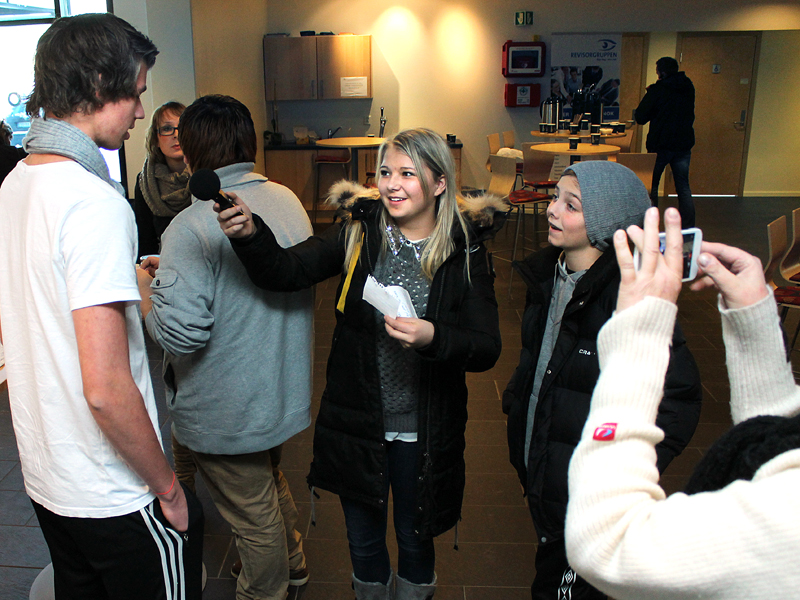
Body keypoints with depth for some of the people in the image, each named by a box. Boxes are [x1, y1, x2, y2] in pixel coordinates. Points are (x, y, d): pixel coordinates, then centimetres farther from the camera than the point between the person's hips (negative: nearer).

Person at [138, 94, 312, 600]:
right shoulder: (289, 200, -2)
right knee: (270, 483, 31)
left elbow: (181, 333, -32)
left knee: (253, 513, 14)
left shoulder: (193, 227, -26)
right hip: (285, 391, 8)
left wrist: (145, 286, -11)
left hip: (227, 413, -8)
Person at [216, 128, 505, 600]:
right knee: (363, 540, 22)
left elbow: (487, 348, -12)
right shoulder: (360, 232, -6)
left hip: (424, 432, -1)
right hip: (357, 421, 2)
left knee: (414, 541, 22)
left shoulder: (466, 252, -10)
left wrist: (433, 338, -30)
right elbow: (286, 272, -15)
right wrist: (250, 234, -34)